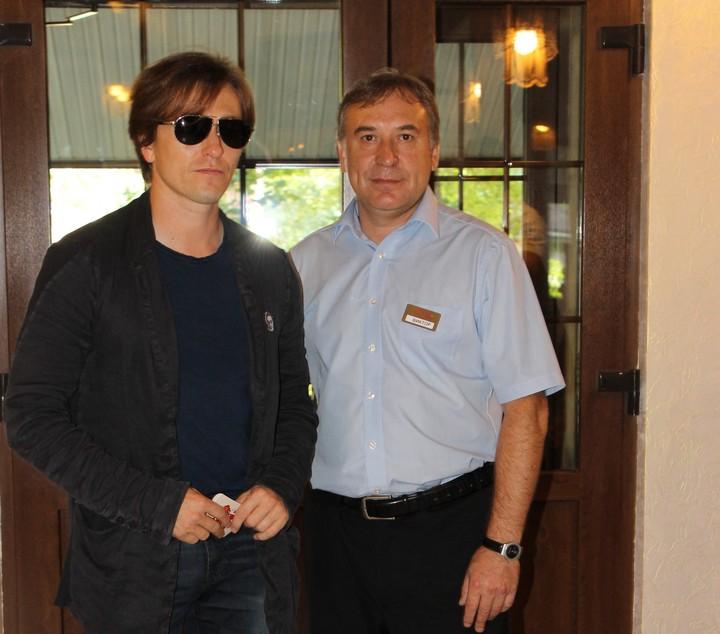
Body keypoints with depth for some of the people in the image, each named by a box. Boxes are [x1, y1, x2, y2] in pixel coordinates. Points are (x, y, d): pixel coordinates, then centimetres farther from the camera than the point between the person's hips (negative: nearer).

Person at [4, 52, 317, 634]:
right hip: (132, 558, -3)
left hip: (251, 548, 3)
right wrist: (157, 503, -15)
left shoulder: (270, 270, 6)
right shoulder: (84, 265, -8)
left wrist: (283, 486, -4)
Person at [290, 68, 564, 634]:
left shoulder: (484, 254, -4)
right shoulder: (307, 262, 7)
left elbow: (525, 408, -8)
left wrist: (502, 546, -12)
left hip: (448, 527, -3)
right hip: (336, 529, 3)